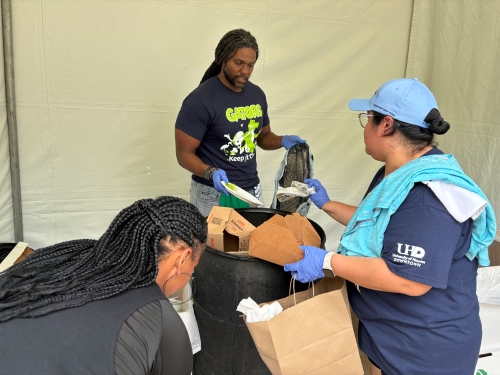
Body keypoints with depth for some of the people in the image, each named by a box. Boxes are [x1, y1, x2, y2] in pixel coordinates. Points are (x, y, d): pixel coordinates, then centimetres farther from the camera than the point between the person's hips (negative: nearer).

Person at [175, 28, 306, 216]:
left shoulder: (257, 94, 3)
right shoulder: (200, 100, -16)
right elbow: (184, 153, -14)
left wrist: (282, 141, -4)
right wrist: (211, 173, -31)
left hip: (252, 191, 6)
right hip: (214, 195, -6)